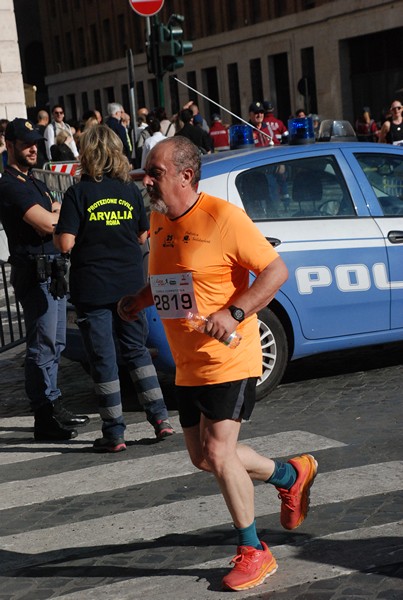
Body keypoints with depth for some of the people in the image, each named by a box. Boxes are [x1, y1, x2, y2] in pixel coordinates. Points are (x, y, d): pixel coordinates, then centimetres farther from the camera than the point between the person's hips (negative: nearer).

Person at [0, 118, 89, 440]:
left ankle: (54, 408, 24)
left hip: (52, 271, 10)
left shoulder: (35, 183, 20)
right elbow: (47, 224, -21)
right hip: (34, 272, -10)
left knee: (55, 342, 15)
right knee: (42, 346, -7)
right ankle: (45, 420, -3)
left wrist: (52, 215, -6)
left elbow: (55, 220, 15)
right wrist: (58, 213, -1)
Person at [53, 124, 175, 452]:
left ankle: (114, 433, 9)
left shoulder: (78, 194, -10)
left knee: (103, 360, 5)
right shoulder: (131, 191, 1)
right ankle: (160, 417, 15)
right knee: (137, 350, 18)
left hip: (92, 288, -3)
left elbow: (66, 243, -15)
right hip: (130, 284, 4)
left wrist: (55, 234, 6)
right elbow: (143, 236, 8)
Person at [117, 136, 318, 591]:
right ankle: (292, 475, 36)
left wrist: (233, 314, -27)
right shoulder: (159, 220, 7)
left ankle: (253, 552, 9)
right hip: (188, 366, 8)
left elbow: (275, 270, -16)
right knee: (203, 458, 13)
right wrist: (137, 301, 4)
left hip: (229, 361, -8)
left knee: (218, 453, -10)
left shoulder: (223, 217, -17)